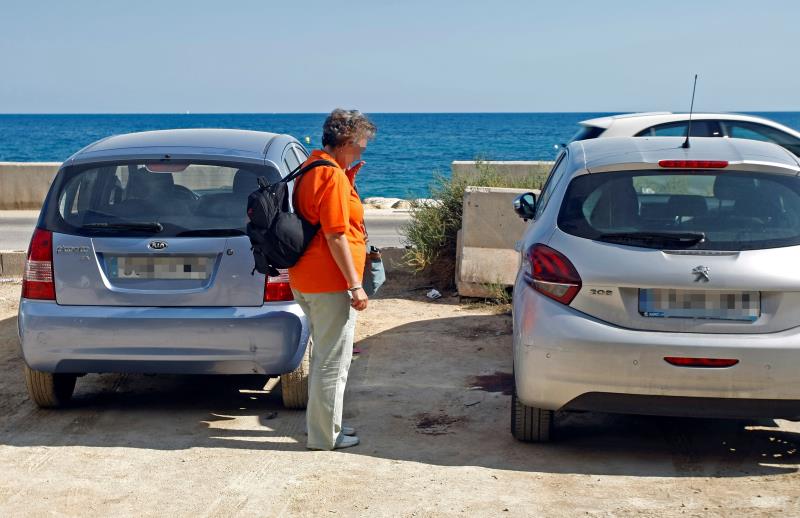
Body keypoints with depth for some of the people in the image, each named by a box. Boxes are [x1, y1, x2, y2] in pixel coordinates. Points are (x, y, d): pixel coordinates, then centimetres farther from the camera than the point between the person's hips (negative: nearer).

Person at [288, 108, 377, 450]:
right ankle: (325, 436, 6)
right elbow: (336, 236, -22)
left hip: (306, 281, 10)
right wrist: (355, 286, -19)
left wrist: (348, 182, 10)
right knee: (333, 360, -1)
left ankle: (325, 423, 30)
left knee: (325, 355, 21)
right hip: (331, 284, -10)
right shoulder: (332, 175, -18)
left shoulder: (310, 169, 13)